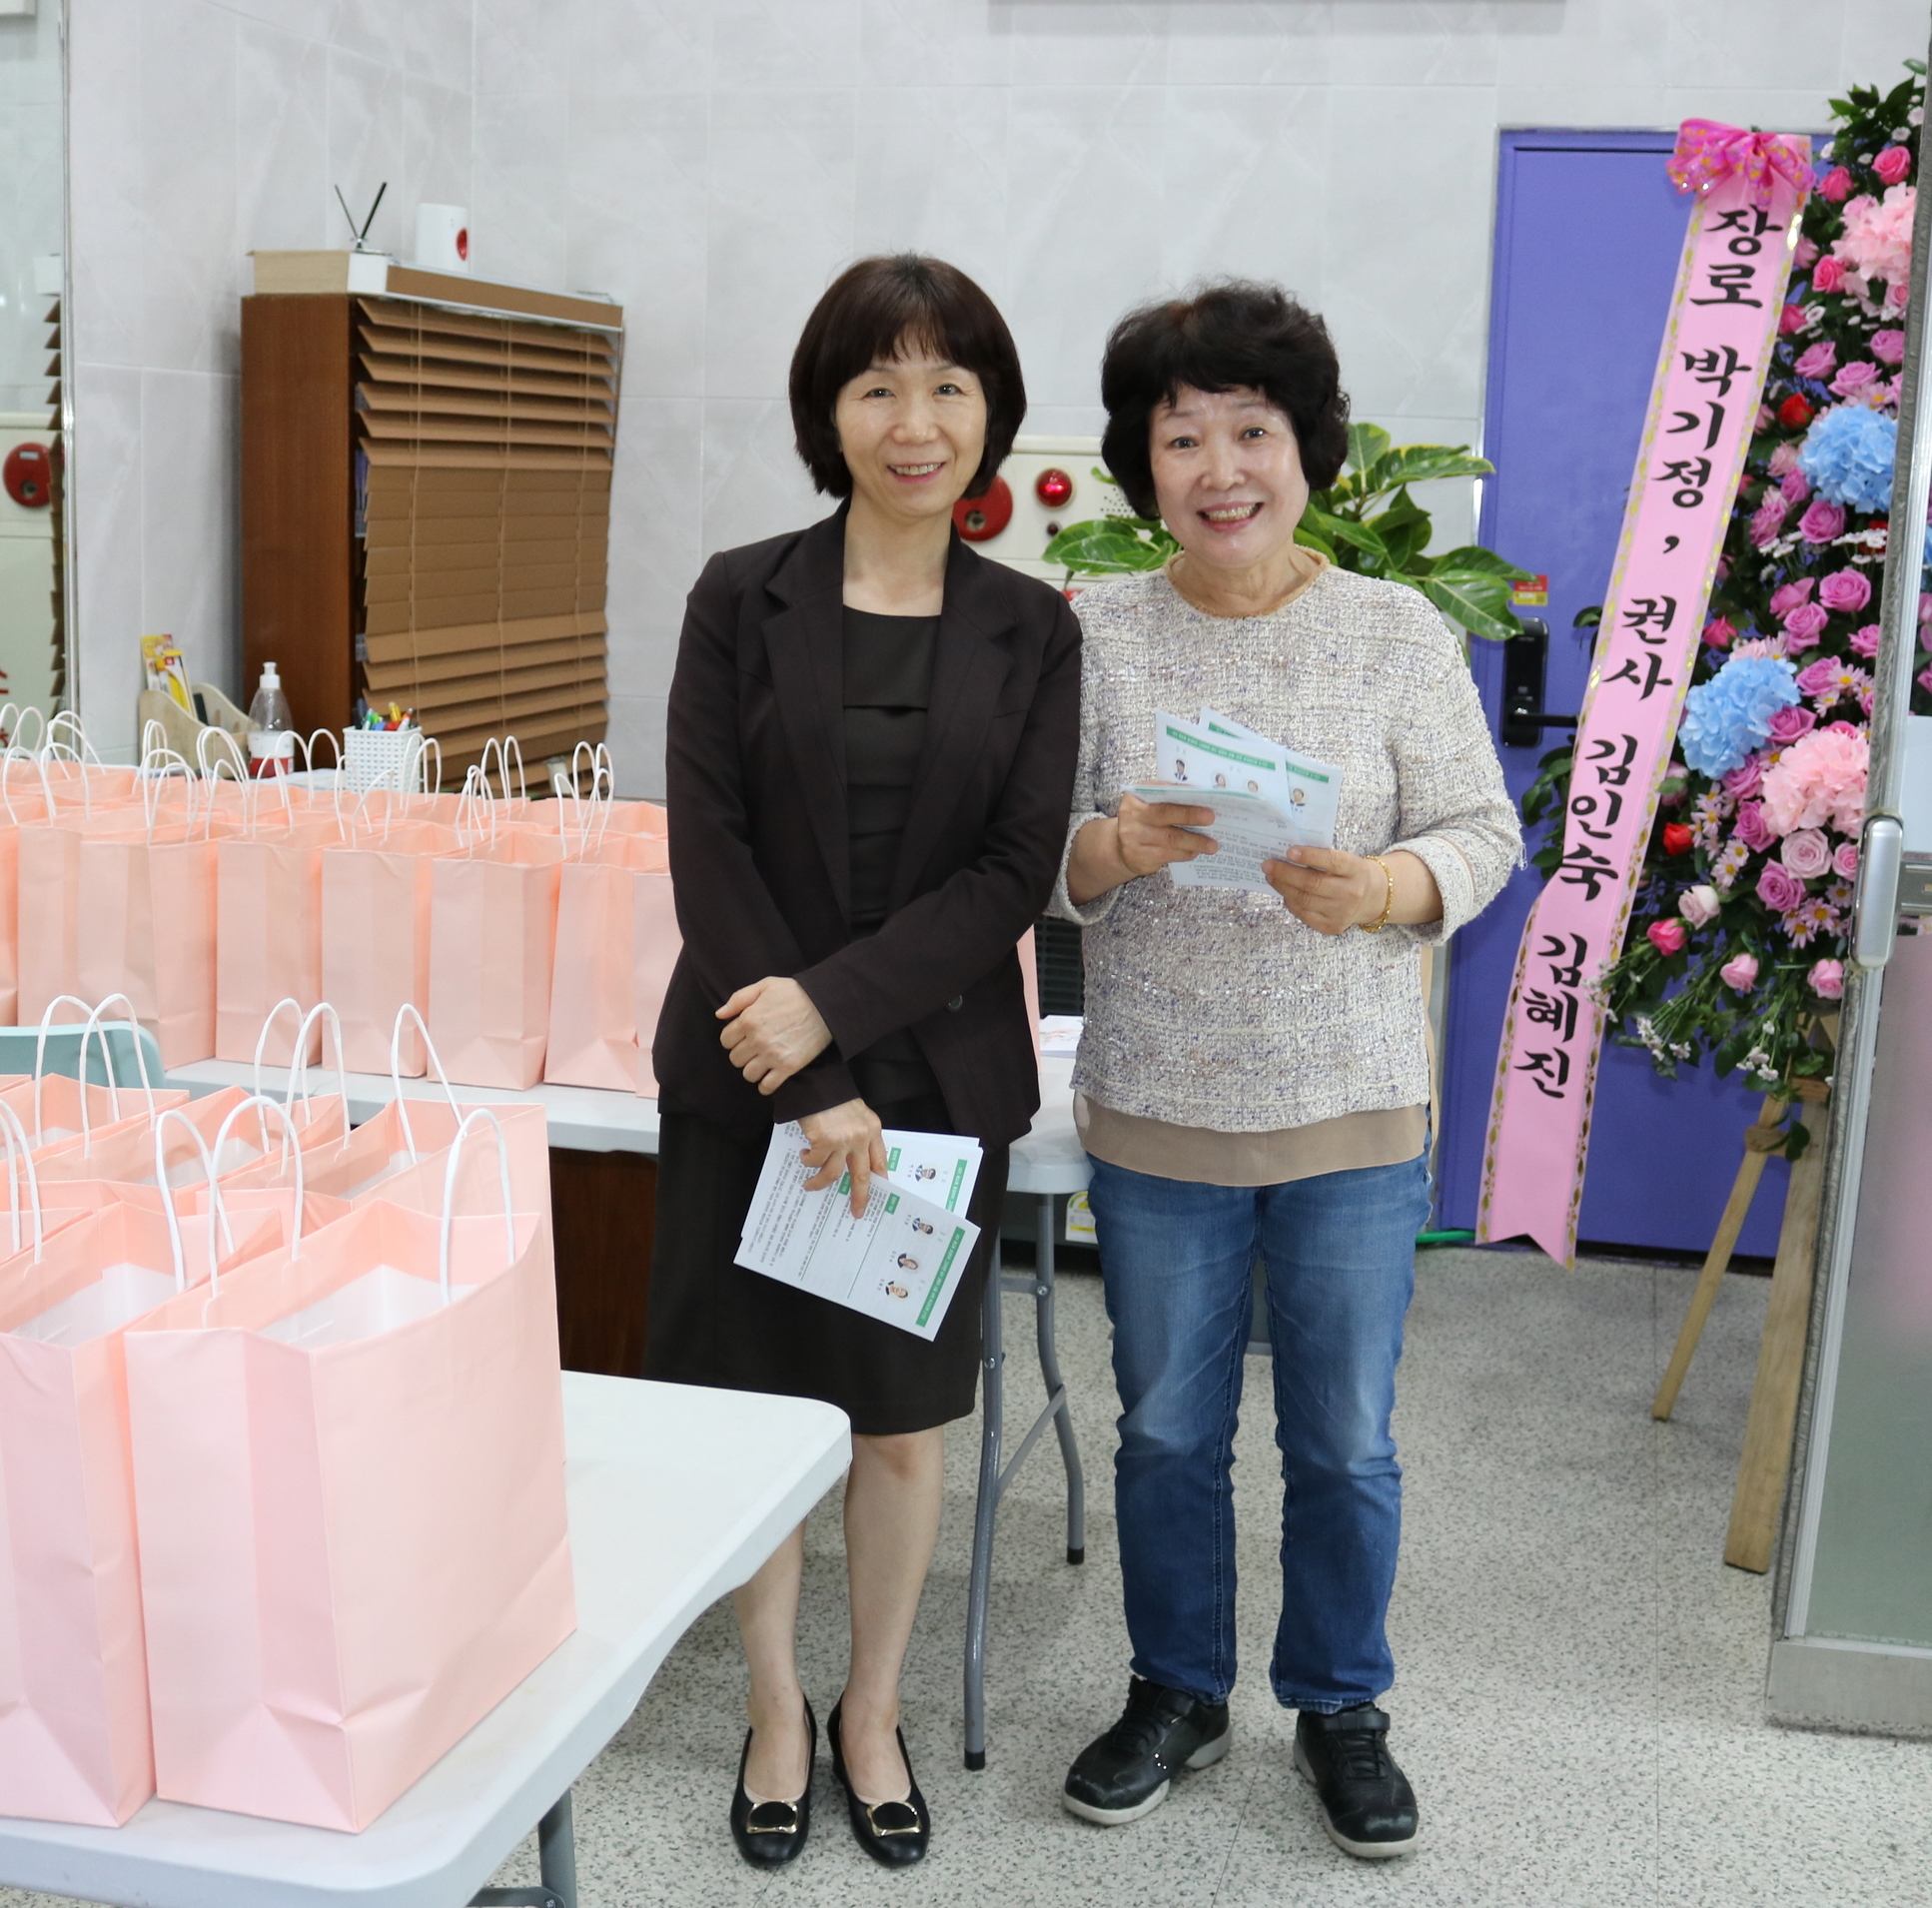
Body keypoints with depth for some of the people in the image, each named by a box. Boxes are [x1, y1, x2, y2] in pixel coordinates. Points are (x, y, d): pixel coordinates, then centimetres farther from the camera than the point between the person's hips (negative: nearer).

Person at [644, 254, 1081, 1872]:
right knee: (754, 1405, 9)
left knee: (905, 1415, 11)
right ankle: (778, 1710, 31)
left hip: (938, 1073, 1)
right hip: (744, 1077, 0)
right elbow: (710, 854, -8)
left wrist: (833, 1008, -18)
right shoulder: (741, 600, -1)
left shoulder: (1030, 629, 2)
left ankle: (874, 1712, 33)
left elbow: (1014, 875, -6)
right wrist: (809, 1087, -14)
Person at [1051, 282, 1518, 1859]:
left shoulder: (1401, 634, -4)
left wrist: (1380, 887, -25)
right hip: (1158, 1111, 1)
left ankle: (1341, 1708, 33)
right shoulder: (1094, 634, -3)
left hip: (1354, 1113, 0)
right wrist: (1117, 847, -26)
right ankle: (1177, 1694, 35)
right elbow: (1035, 854, -4)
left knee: (1347, 1443, 12)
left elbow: (1484, 833, -5)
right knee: (1168, 1430, 14)